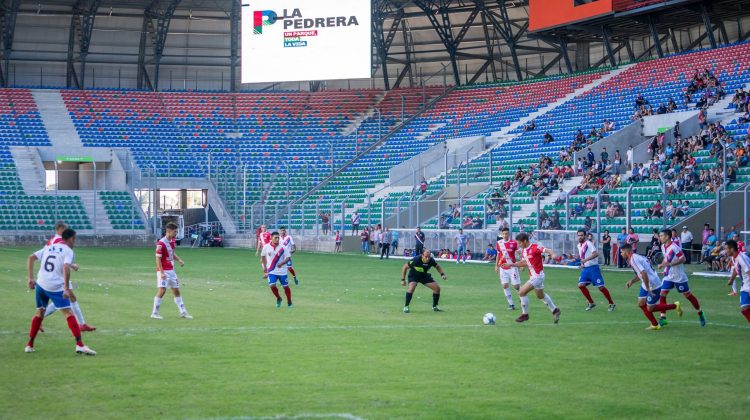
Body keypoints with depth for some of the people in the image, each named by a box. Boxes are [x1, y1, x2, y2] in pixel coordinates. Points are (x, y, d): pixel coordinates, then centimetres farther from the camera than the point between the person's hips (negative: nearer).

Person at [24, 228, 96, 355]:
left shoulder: (49, 248, 17)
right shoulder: (68, 251, -2)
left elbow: (31, 258, 11)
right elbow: (66, 268, -19)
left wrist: (31, 278, 10)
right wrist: (67, 289, -21)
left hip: (40, 284, 6)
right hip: (55, 287, -6)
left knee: (40, 313, 22)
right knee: (68, 313, -7)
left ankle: (29, 345, 22)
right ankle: (80, 345, -18)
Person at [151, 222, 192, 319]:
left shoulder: (172, 241, 7)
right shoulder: (161, 243, -18)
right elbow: (158, 259, -18)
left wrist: (179, 260, 3)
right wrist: (162, 273, -23)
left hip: (171, 270, 8)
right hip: (164, 271, -8)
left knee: (176, 291, 13)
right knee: (162, 290, -14)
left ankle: (183, 312, 20)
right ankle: (154, 313, -5)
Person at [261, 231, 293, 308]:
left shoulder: (282, 248, -8)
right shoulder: (266, 247, -4)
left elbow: (288, 257, -9)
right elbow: (263, 256, 13)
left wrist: (282, 263, -26)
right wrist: (265, 267, 13)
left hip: (282, 271, 0)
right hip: (271, 271, 0)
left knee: (286, 286, 4)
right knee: (272, 285, -16)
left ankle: (289, 303, 23)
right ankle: (278, 299, 11)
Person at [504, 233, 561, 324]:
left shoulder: (535, 248, -20)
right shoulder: (524, 250, 6)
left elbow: (548, 250, -25)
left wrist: (552, 255, -47)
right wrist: (511, 264, 15)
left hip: (537, 276, -10)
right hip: (533, 276, 10)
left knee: (522, 292, -12)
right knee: (540, 295, 23)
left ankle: (525, 314, 3)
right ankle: (555, 310, 37)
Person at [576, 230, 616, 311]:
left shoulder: (589, 243, -13)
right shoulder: (579, 245, 12)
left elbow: (596, 253, -26)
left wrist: (586, 260, -33)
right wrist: (582, 264, 14)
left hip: (593, 267, -8)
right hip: (585, 268, 8)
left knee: (601, 287, -8)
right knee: (581, 285, -5)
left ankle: (612, 304, 4)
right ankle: (591, 303, 9)